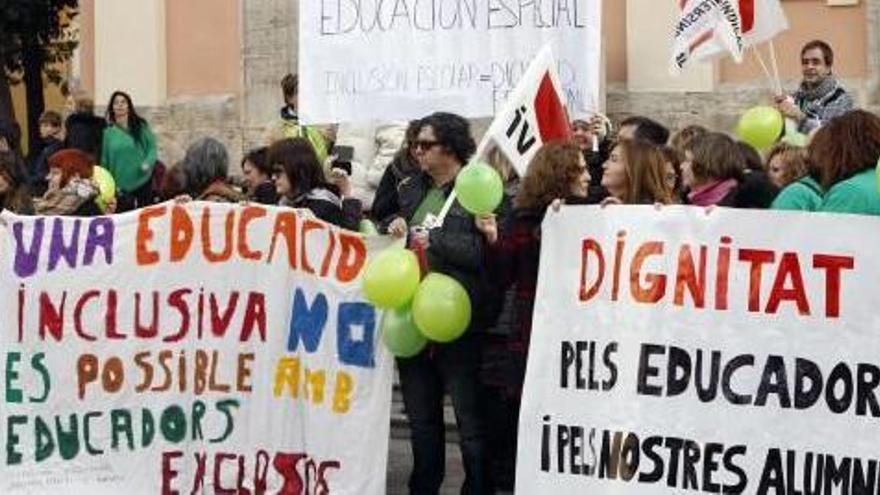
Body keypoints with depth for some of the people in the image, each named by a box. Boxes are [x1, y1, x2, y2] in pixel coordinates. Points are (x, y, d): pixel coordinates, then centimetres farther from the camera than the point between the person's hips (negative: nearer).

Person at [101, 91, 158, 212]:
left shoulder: (141, 126, -1)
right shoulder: (108, 132, 0)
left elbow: (152, 147, -1)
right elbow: (105, 160, 5)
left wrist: (148, 163, -19)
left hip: (143, 180, 0)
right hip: (122, 185, 0)